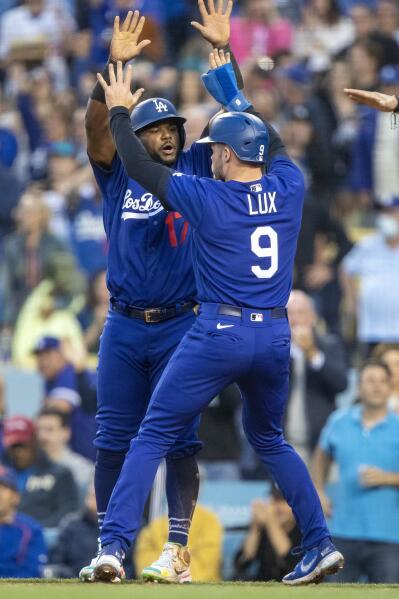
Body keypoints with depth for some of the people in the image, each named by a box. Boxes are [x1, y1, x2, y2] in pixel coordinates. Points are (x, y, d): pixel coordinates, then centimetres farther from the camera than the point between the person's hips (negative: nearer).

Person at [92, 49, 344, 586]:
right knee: (269, 440, 25)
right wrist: (226, 83, 35)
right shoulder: (288, 189, 3)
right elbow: (270, 139, 23)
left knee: (153, 437, 0)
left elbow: (141, 168, 0)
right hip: (275, 338, 5)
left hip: (219, 335, -5)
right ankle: (320, 545, 16)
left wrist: (119, 112, 15)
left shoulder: (208, 198, -9)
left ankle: (113, 547, -12)